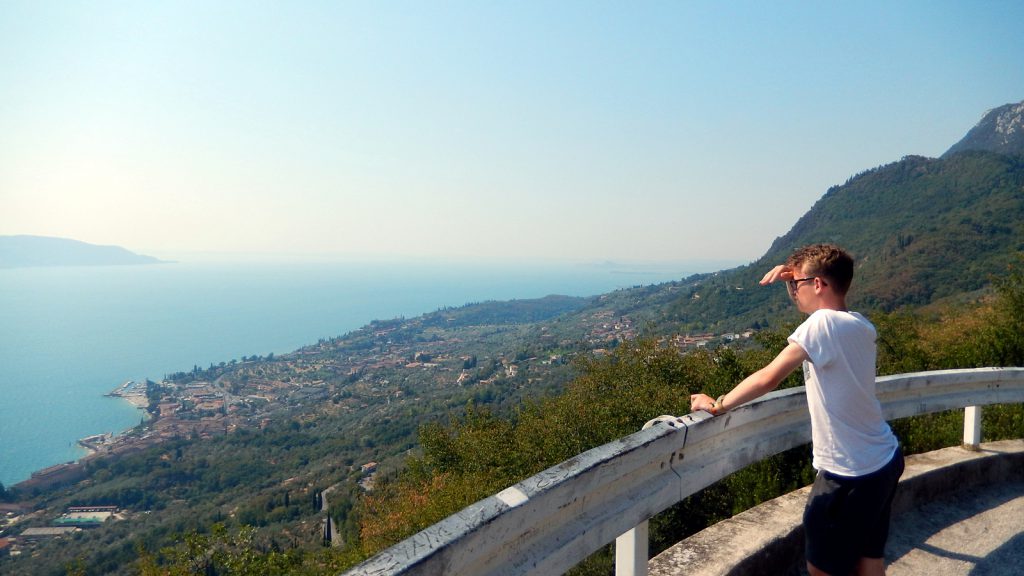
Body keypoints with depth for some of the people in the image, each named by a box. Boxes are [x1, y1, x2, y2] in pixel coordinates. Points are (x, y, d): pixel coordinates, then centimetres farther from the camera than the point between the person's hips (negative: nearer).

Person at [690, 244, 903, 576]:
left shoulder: (823, 324, -23)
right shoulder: (859, 325, 2)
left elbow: (768, 379, -26)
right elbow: (810, 300, 24)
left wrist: (717, 405, -15)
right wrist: (793, 278, 7)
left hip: (850, 474, -8)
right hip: (884, 460, 9)